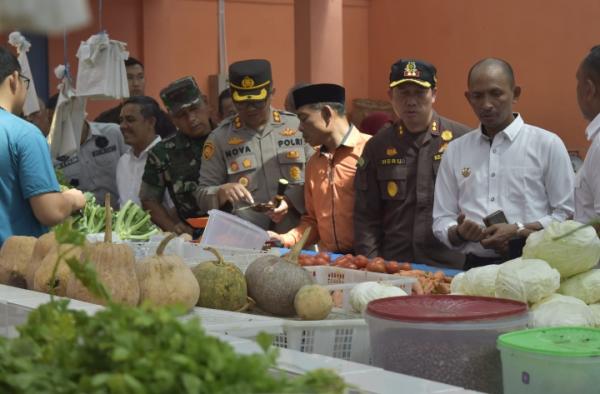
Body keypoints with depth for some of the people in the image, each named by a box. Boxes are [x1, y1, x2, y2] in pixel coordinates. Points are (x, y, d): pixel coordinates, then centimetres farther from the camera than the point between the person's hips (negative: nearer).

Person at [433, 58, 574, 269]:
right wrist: (459, 233, -6)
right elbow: (442, 221, 15)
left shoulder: (547, 144, 6)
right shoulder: (455, 150, 15)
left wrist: (519, 232, -10)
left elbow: (567, 214, 3)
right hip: (476, 267, 3)